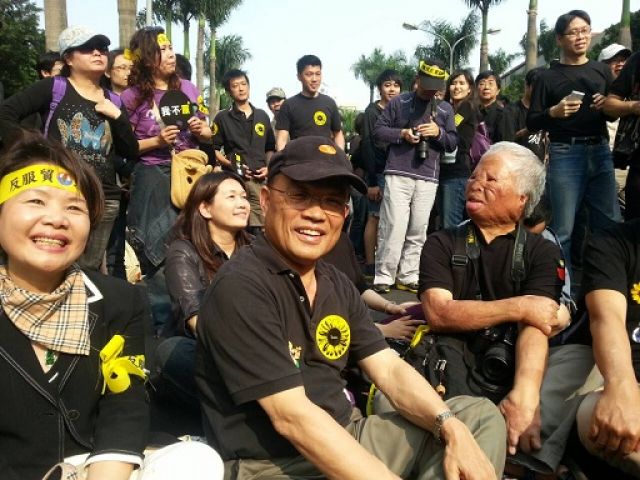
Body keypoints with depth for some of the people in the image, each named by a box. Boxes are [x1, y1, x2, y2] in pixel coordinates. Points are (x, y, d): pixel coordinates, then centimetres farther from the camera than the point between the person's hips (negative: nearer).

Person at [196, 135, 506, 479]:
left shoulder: (337, 285, 6)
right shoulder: (239, 288, -20)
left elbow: (389, 370, 2)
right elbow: (291, 416, -25)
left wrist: (452, 429, -15)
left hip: (346, 440, 8)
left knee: (480, 416, 7)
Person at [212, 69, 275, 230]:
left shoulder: (262, 116, 17)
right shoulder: (222, 118, 6)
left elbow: (270, 148, 22)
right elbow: (214, 149, 5)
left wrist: (268, 167, 6)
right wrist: (230, 164, -10)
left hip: (260, 179, 3)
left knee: (261, 226, 1)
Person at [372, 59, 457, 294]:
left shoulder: (445, 109, 14)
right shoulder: (399, 102, 7)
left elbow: (453, 143, 13)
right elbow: (378, 130, 6)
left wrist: (439, 133, -8)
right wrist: (402, 133, -10)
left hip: (428, 178, 3)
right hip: (398, 174, -3)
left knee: (418, 231, 4)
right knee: (394, 227, -9)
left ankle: (408, 277, 13)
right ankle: (383, 277, -2)